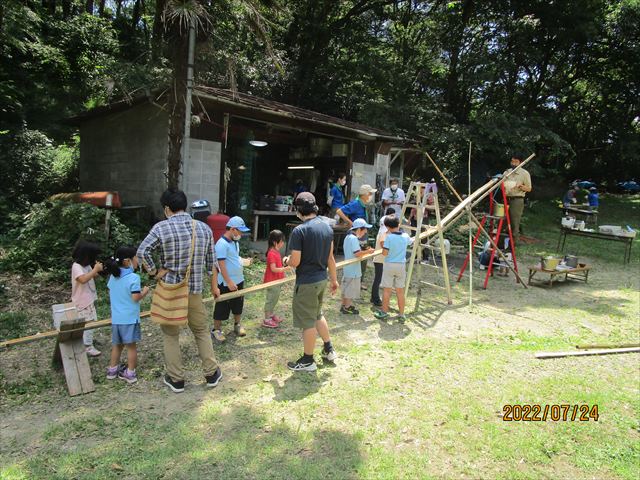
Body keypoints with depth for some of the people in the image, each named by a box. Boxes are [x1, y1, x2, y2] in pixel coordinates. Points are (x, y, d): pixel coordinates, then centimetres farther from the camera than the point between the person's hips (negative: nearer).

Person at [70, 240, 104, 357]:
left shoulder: (87, 265, 7)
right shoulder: (76, 266, -19)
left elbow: (92, 277, 13)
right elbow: (83, 279, -35)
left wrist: (98, 271, -6)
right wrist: (95, 269, -29)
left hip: (89, 298, 9)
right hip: (83, 300, -9)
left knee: (91, 321, 19)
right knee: (88, 322, -6)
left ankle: (89, 341, 34)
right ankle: (88, 347, 1)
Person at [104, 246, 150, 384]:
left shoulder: (113, 276, 5)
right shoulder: (133, 277, -17)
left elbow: (110, 292, 16)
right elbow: (136, 297, -21)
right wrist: (144, 292, -3)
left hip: (116, 318, 6)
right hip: (130, 318, -6)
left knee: (117, 344, 20)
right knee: (131, 345, 5)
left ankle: (112, 370, 30)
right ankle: (130, 373, 12)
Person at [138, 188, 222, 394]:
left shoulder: (161, 227, -10)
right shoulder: (204, 228, 2)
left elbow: (141, 252, -22)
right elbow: (211, 262, 8)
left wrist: (155, 272, -9)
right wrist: (214, 286, 18)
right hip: (194, 290, 3)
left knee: (170, 335, 13)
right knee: (201, 331, 18)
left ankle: (176, 379, 21)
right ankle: (211, 374, 25)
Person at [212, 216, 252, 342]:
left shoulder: (235, 242, 8)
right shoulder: (222, 244, -20)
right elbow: (221, 264, -23)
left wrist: (243, 261, 1)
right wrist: (229, 282, -24)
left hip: (239, 280, 9)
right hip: (226, 283, -9)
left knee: (238, 305, 20)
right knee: (222, 307, 4)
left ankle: (237, 325, 36)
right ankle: (216, 330, 18)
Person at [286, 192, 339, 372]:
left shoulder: (299, 231, -20)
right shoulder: (327, 227, 2)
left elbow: (295, 262, -19)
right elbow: (330, 257, 8)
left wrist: (287, 261, 3)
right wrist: (334, 279, 17)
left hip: (306, 282, -7)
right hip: (322, 279, 7)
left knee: (308, 321, 6)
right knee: (318, 315, 26)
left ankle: (308, 361, 21)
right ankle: (329, 349, 36)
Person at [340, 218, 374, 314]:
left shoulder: (348, 237, 11)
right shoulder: (354, 239, -20)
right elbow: (357, 253, -27)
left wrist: (364, 250, 9)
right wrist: (367, 251, -14)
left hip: (347, 268, 10)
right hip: (353, 269, -10)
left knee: (346, 288, 19)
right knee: (351, 289, 2)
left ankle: (344, 305, 29)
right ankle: (347, 308, 11)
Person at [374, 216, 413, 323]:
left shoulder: (389, 237, -14)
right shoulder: (405, 236, 0)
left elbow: (385, 253, -17)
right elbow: (410, 242, 25)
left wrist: (382, 246, 3)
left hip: (389, 265, -3)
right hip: (401, 265, 4)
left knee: (387, 290, 7)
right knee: (400, 291, 10)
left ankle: (384, 313, 16)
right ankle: (401, 315, 15)